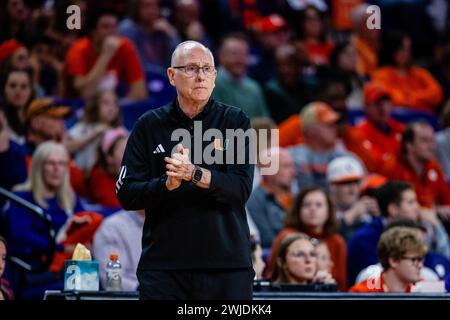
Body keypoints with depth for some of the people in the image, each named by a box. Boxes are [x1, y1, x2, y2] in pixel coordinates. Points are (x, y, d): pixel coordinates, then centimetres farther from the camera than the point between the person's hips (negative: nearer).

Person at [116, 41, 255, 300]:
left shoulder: (235, 122, 5)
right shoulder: (149, 126, 8)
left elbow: (242, 188, -6)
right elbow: (126, 194, 1)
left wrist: (194, 174, -22)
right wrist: (167, 184, -18)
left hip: (226, 266, 0)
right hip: (163, 266, 0)